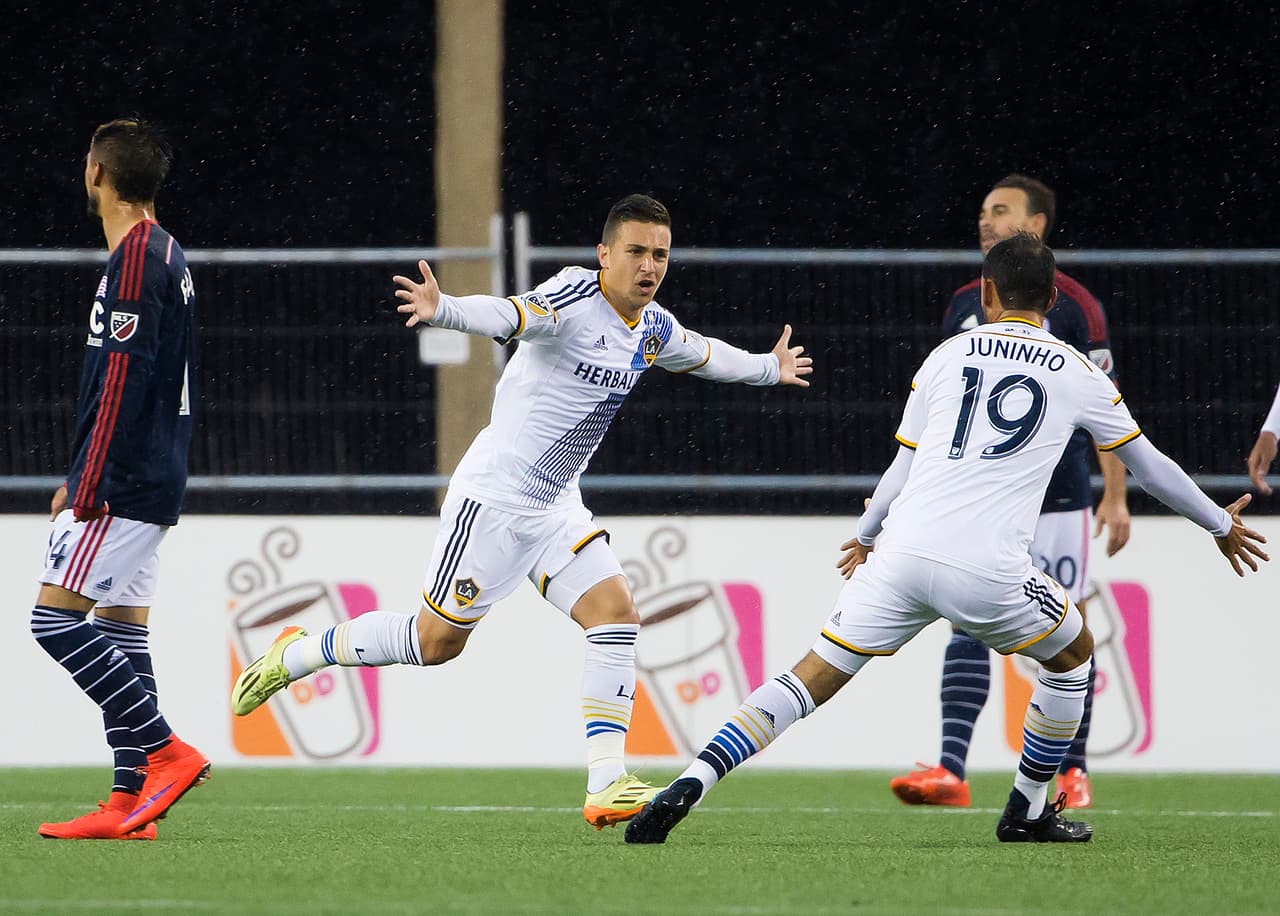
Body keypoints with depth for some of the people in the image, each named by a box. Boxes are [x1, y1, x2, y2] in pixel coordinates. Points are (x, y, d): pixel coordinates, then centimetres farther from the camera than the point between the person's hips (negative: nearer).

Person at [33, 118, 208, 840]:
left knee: (55, 617, -10)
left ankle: (166, 752, -13)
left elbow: (123, 382, -19)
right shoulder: (168, 256, 17)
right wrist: (81, 481, 24)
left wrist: (89, 490, -20)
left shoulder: (136, 259, -13)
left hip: (122, 484, -10)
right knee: (120, 624, 7)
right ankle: (130, 804, 4)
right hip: (152, 483, 10)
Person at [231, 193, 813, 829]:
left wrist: (769, 369, 45)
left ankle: (606, 786, -14)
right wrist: (444, 311, -57)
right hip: (494, 495, -7)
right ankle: (297, 654, 22)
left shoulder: (653, 327, 8)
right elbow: (512, 316, -37)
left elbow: (702, 354, 31)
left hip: (555, 507, 7)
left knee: (615, 615, -12)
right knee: (436, 641, 0)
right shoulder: (577, 296, -18)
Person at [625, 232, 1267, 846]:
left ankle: (689, 787, -11)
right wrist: (1221, 525, 39)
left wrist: (865, 535, 41)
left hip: (903, 553, 2)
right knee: (1074, 653, 26)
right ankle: (1026, 813, 29)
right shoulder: (1077, 373, 12)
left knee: (813, 677, 6)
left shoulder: (948, 354, 16)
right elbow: (1149, 467, 23)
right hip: (986, 572, -2)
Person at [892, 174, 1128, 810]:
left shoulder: (1072, 305, -4)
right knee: (968, 625, -8)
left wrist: (1115, 498, -8)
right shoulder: (964, 306, 10)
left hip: (1058, 496, -4)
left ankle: (1074, 771, 13)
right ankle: (950, 771, -16)